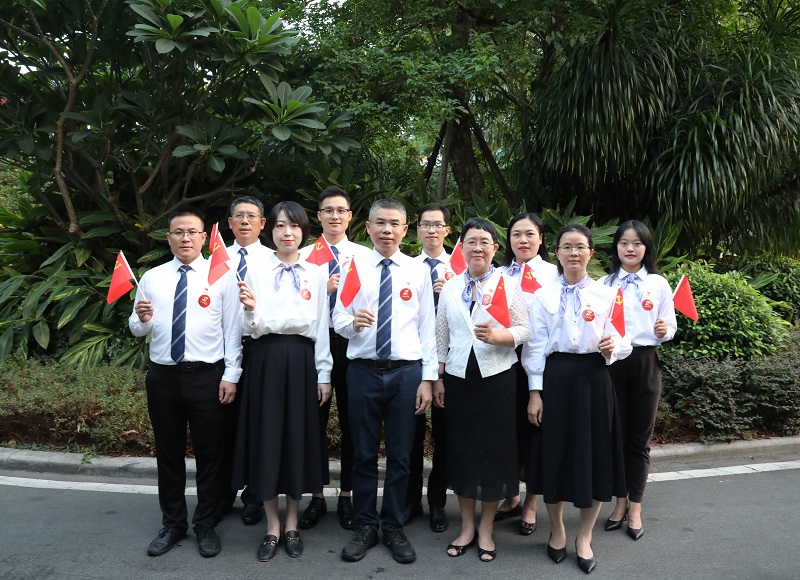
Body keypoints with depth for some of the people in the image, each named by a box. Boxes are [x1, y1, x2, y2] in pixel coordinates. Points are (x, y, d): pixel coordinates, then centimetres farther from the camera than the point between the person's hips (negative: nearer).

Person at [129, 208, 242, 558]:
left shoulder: (221, 276, -1)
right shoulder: (152, 278, 7)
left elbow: (232, 330, -3)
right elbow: (136, 330, 8)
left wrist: (231, 375, -9)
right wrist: (142, 318, -15)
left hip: (207, 375, -3)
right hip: (162, 376, 3)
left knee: (209, 454, 7)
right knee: (168, 453, 14)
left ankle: (206, 526, 26)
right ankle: (172, 524, 32)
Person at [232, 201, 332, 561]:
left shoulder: (317, 274, 7)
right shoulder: (256, 272, 3)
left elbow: (321, 327, 6)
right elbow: (252, 329, -1)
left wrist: (324, 374, 2)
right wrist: (250, 309, -22)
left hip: (302, 361, 1)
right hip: (266, 360, 0)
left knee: (298, 438, 7)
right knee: (267, 438, 4)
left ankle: (291, 525, 25)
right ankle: (272, 527, 21)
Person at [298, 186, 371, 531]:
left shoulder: (365, 256, 4)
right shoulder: (303, 256, 5)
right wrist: (323, 289, -18)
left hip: (352, 343, 0)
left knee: (351, 420, 9)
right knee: (315, 419, 10)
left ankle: (347, 496, 25)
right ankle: (316, 496, 25)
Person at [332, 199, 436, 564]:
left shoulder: (419, 271, 3)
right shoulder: (354, 268, 3)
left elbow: (427, 329, 2)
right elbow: (338, 321, 0)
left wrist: (428, 378, -3)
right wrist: (353, 323, -24)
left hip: (406, 371, 0)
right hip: (363, 370, 0)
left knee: (400, 455, 10)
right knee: (364, 453, 10)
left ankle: (394, 528, 26)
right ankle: (365, 526, 28)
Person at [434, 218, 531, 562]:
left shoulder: (509, 285, -2)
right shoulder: (450, 288, 7)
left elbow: (524, 331, -5)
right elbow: (441, 337, 8)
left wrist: (497, 336, -24)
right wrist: (437, 379, 4)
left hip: (497, 378, -2)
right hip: (458, 377, 3)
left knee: (494, 450, 4)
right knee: (461, 449, 8)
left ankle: (486, 528, 22)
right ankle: (467, 525, 26)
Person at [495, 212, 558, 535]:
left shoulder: (553, 274, 1)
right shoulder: (500, 274, 10)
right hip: (505, 356, 3)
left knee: (534, 425, 6)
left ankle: (531, 504, 24)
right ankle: (511, 497, 29)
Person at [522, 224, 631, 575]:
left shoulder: (607, 295, 3)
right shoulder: (543, 296, 3)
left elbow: (622, 343, 0)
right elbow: (535, 347, 0)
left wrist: (611, 347, -23)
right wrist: (535, 392, -4)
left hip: (593, 378, 0)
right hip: (555, 378, 0)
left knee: (593, 454, 6)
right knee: (555, 453, 8)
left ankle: (584, 536, 28)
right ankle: (557, 530, 31)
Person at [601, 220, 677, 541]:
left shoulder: (658, 283, 3)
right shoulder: (604, 284, 4)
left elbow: (670, 327, 4)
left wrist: (664, 330, -17)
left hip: (646, 363, 0)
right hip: (612, 361, 1)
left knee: (640, 438, 6)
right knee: (616, 435, 8)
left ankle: (635, 507, 20)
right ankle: (621, 501, 25)